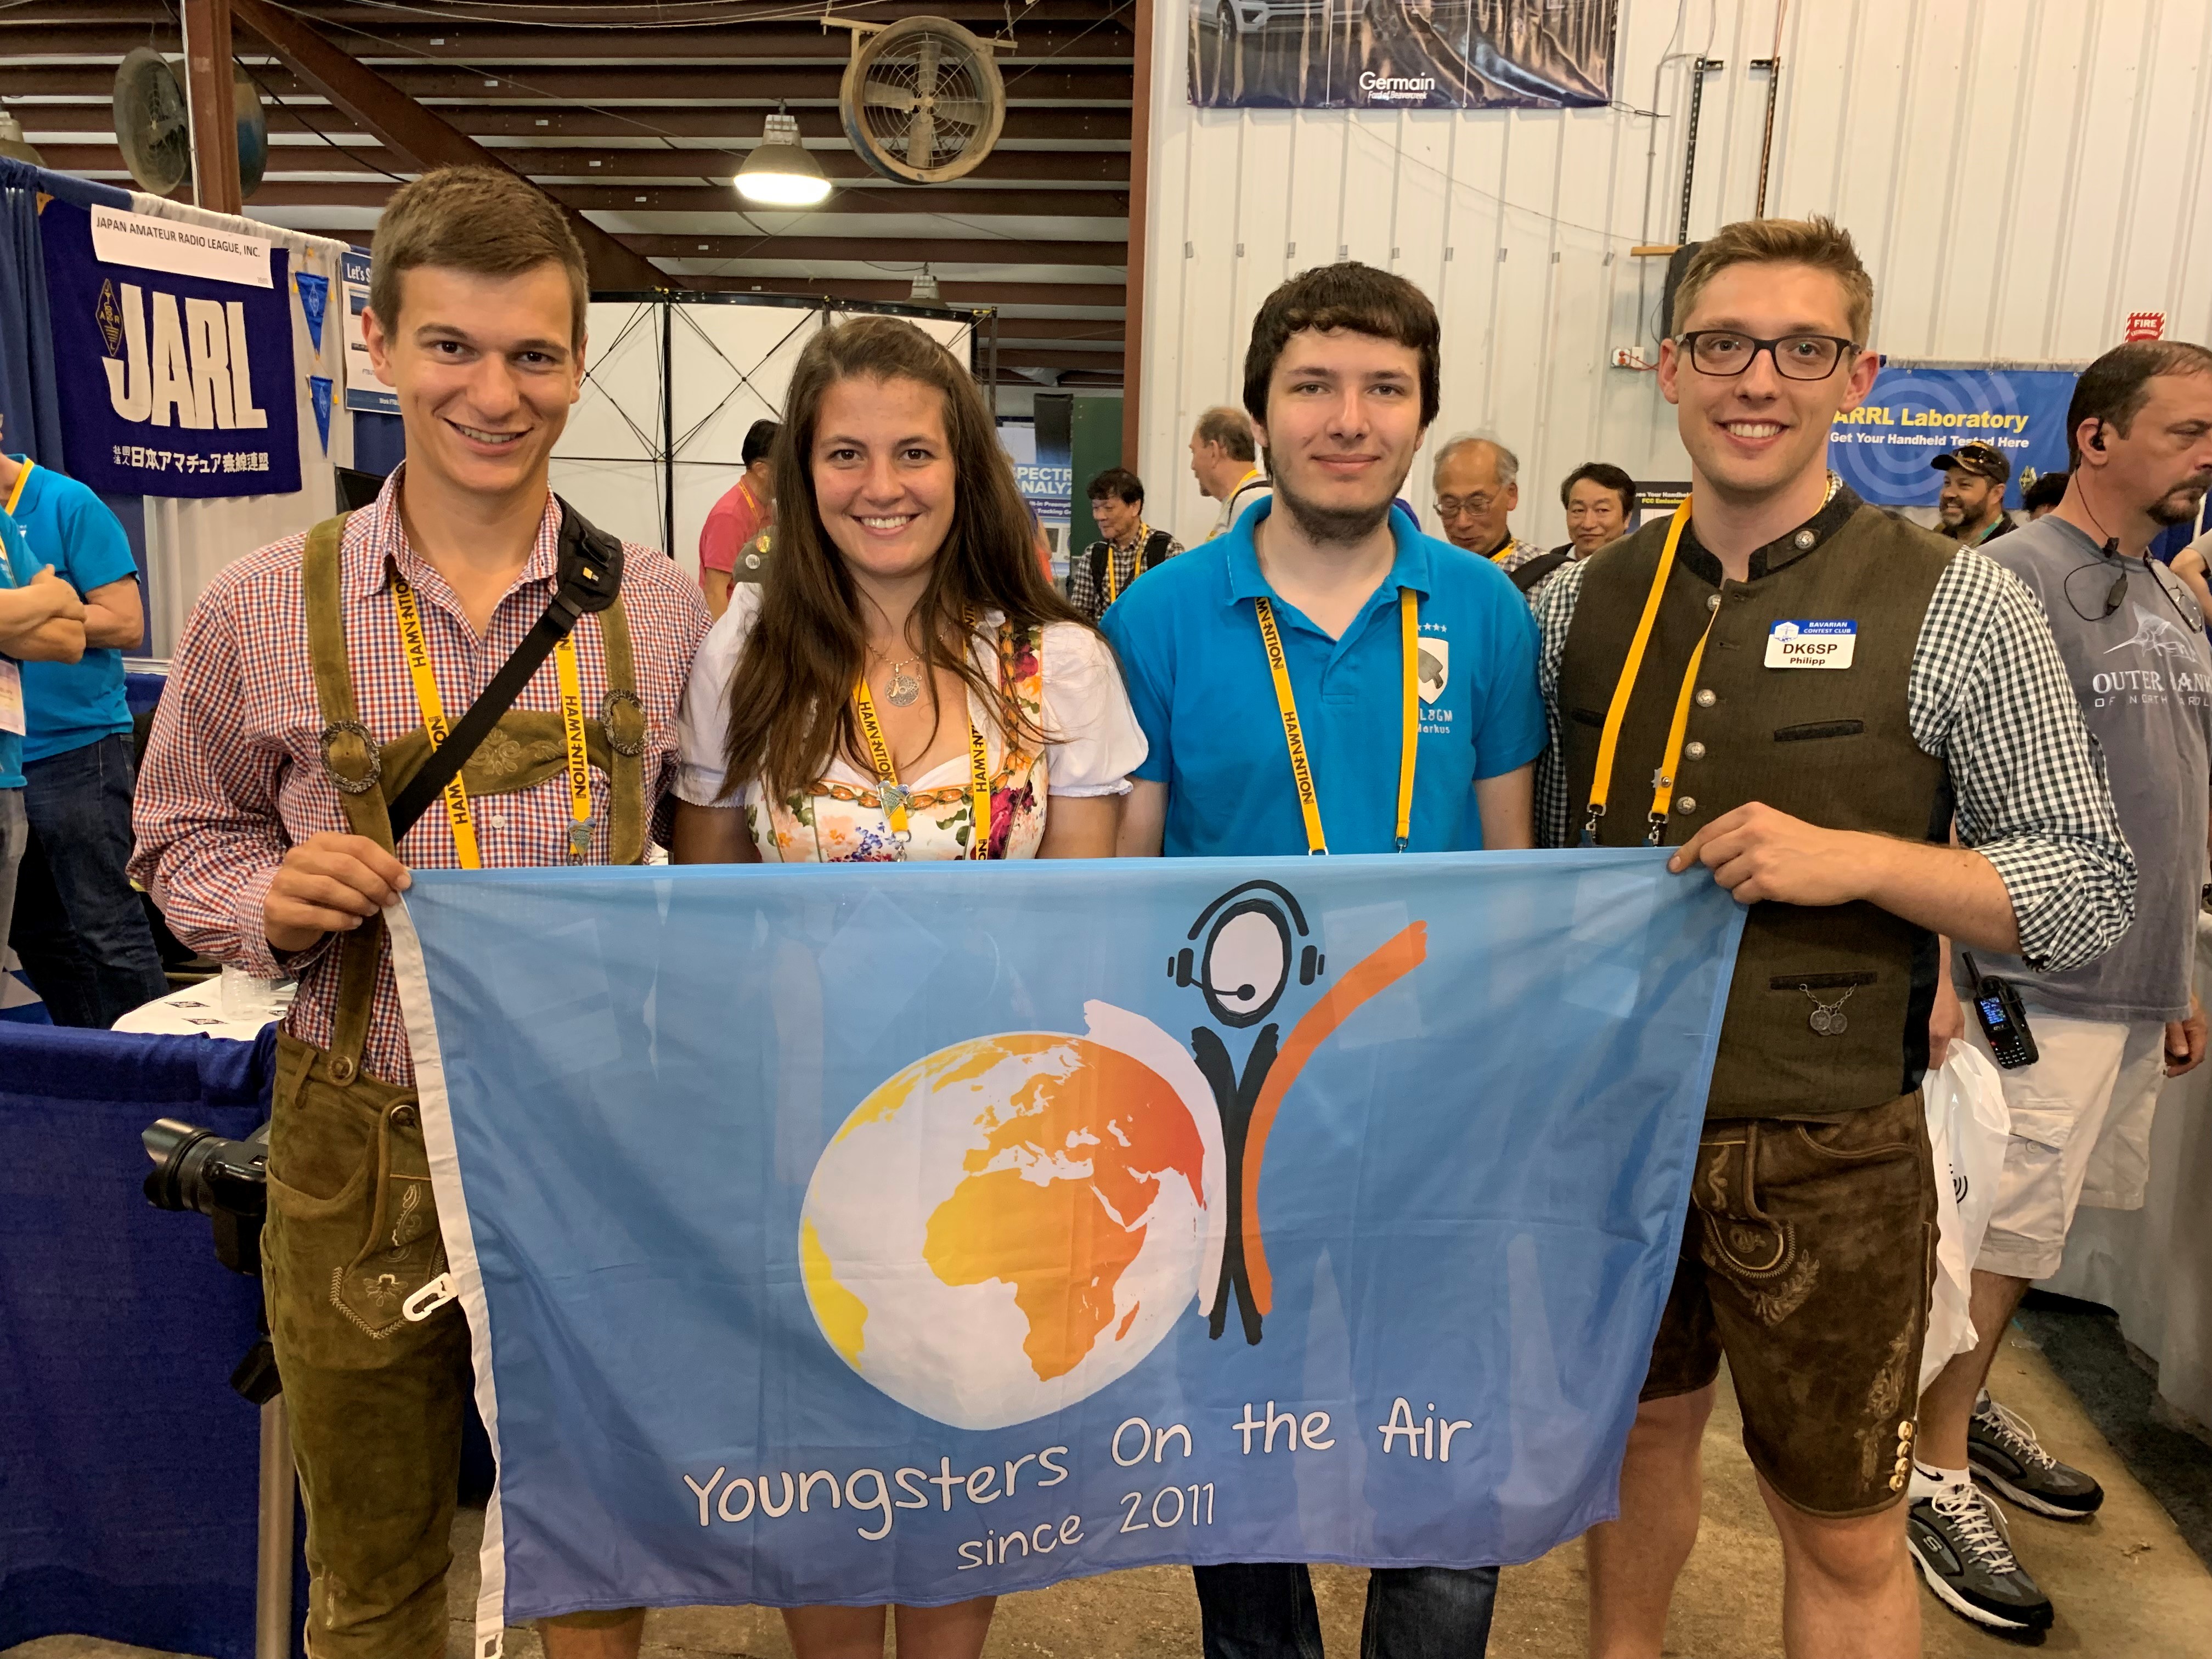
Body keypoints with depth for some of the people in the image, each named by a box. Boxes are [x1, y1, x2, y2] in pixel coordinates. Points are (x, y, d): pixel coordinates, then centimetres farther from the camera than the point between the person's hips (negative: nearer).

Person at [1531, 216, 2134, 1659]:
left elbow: (2093, 893, -6)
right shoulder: (1580, 605, 2)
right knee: (1643, 1433, 22)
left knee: (1846, 1533, 11)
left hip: (1826, 1147, -3)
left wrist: (1856, 860, -21)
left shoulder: (1955, 607, -8)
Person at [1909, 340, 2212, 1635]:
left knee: (2041, 1226, 17)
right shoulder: (2010, 581, -12)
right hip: (2040, 988, -8)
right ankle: (1940, 1476, 13)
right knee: (2003, 1234, -1)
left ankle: (1971, 1405, 35)